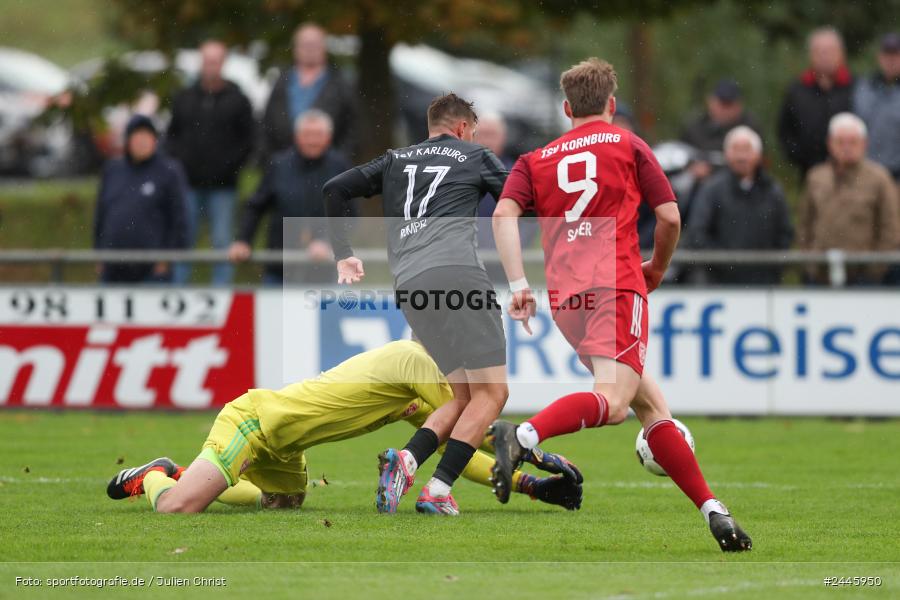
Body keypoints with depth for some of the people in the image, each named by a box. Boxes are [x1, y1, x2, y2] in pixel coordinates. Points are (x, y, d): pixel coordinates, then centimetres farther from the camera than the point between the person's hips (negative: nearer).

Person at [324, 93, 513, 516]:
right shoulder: (475, 156, 18)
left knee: (464, 397, 13)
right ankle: (437, 491, -19)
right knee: (491, 393, -4)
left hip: (409, 288, 6)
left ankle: (405, 460, -12)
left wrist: (343, 256, 25)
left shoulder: (396, 160, 27)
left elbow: (335, 190, 21)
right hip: (456, 271, -6)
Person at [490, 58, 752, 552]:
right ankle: (522, 436, -45)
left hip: (565, 298, 5)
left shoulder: (535, 161, 18)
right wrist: (657, 269, 25)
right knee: (612, 402, -21)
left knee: (651, 404, 11)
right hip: (617, 287, -5)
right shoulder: (628, 146, 12)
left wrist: (518, 284, -4)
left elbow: (504, 213, 0)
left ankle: (711, 508, 8)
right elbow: (669, 216, 7)